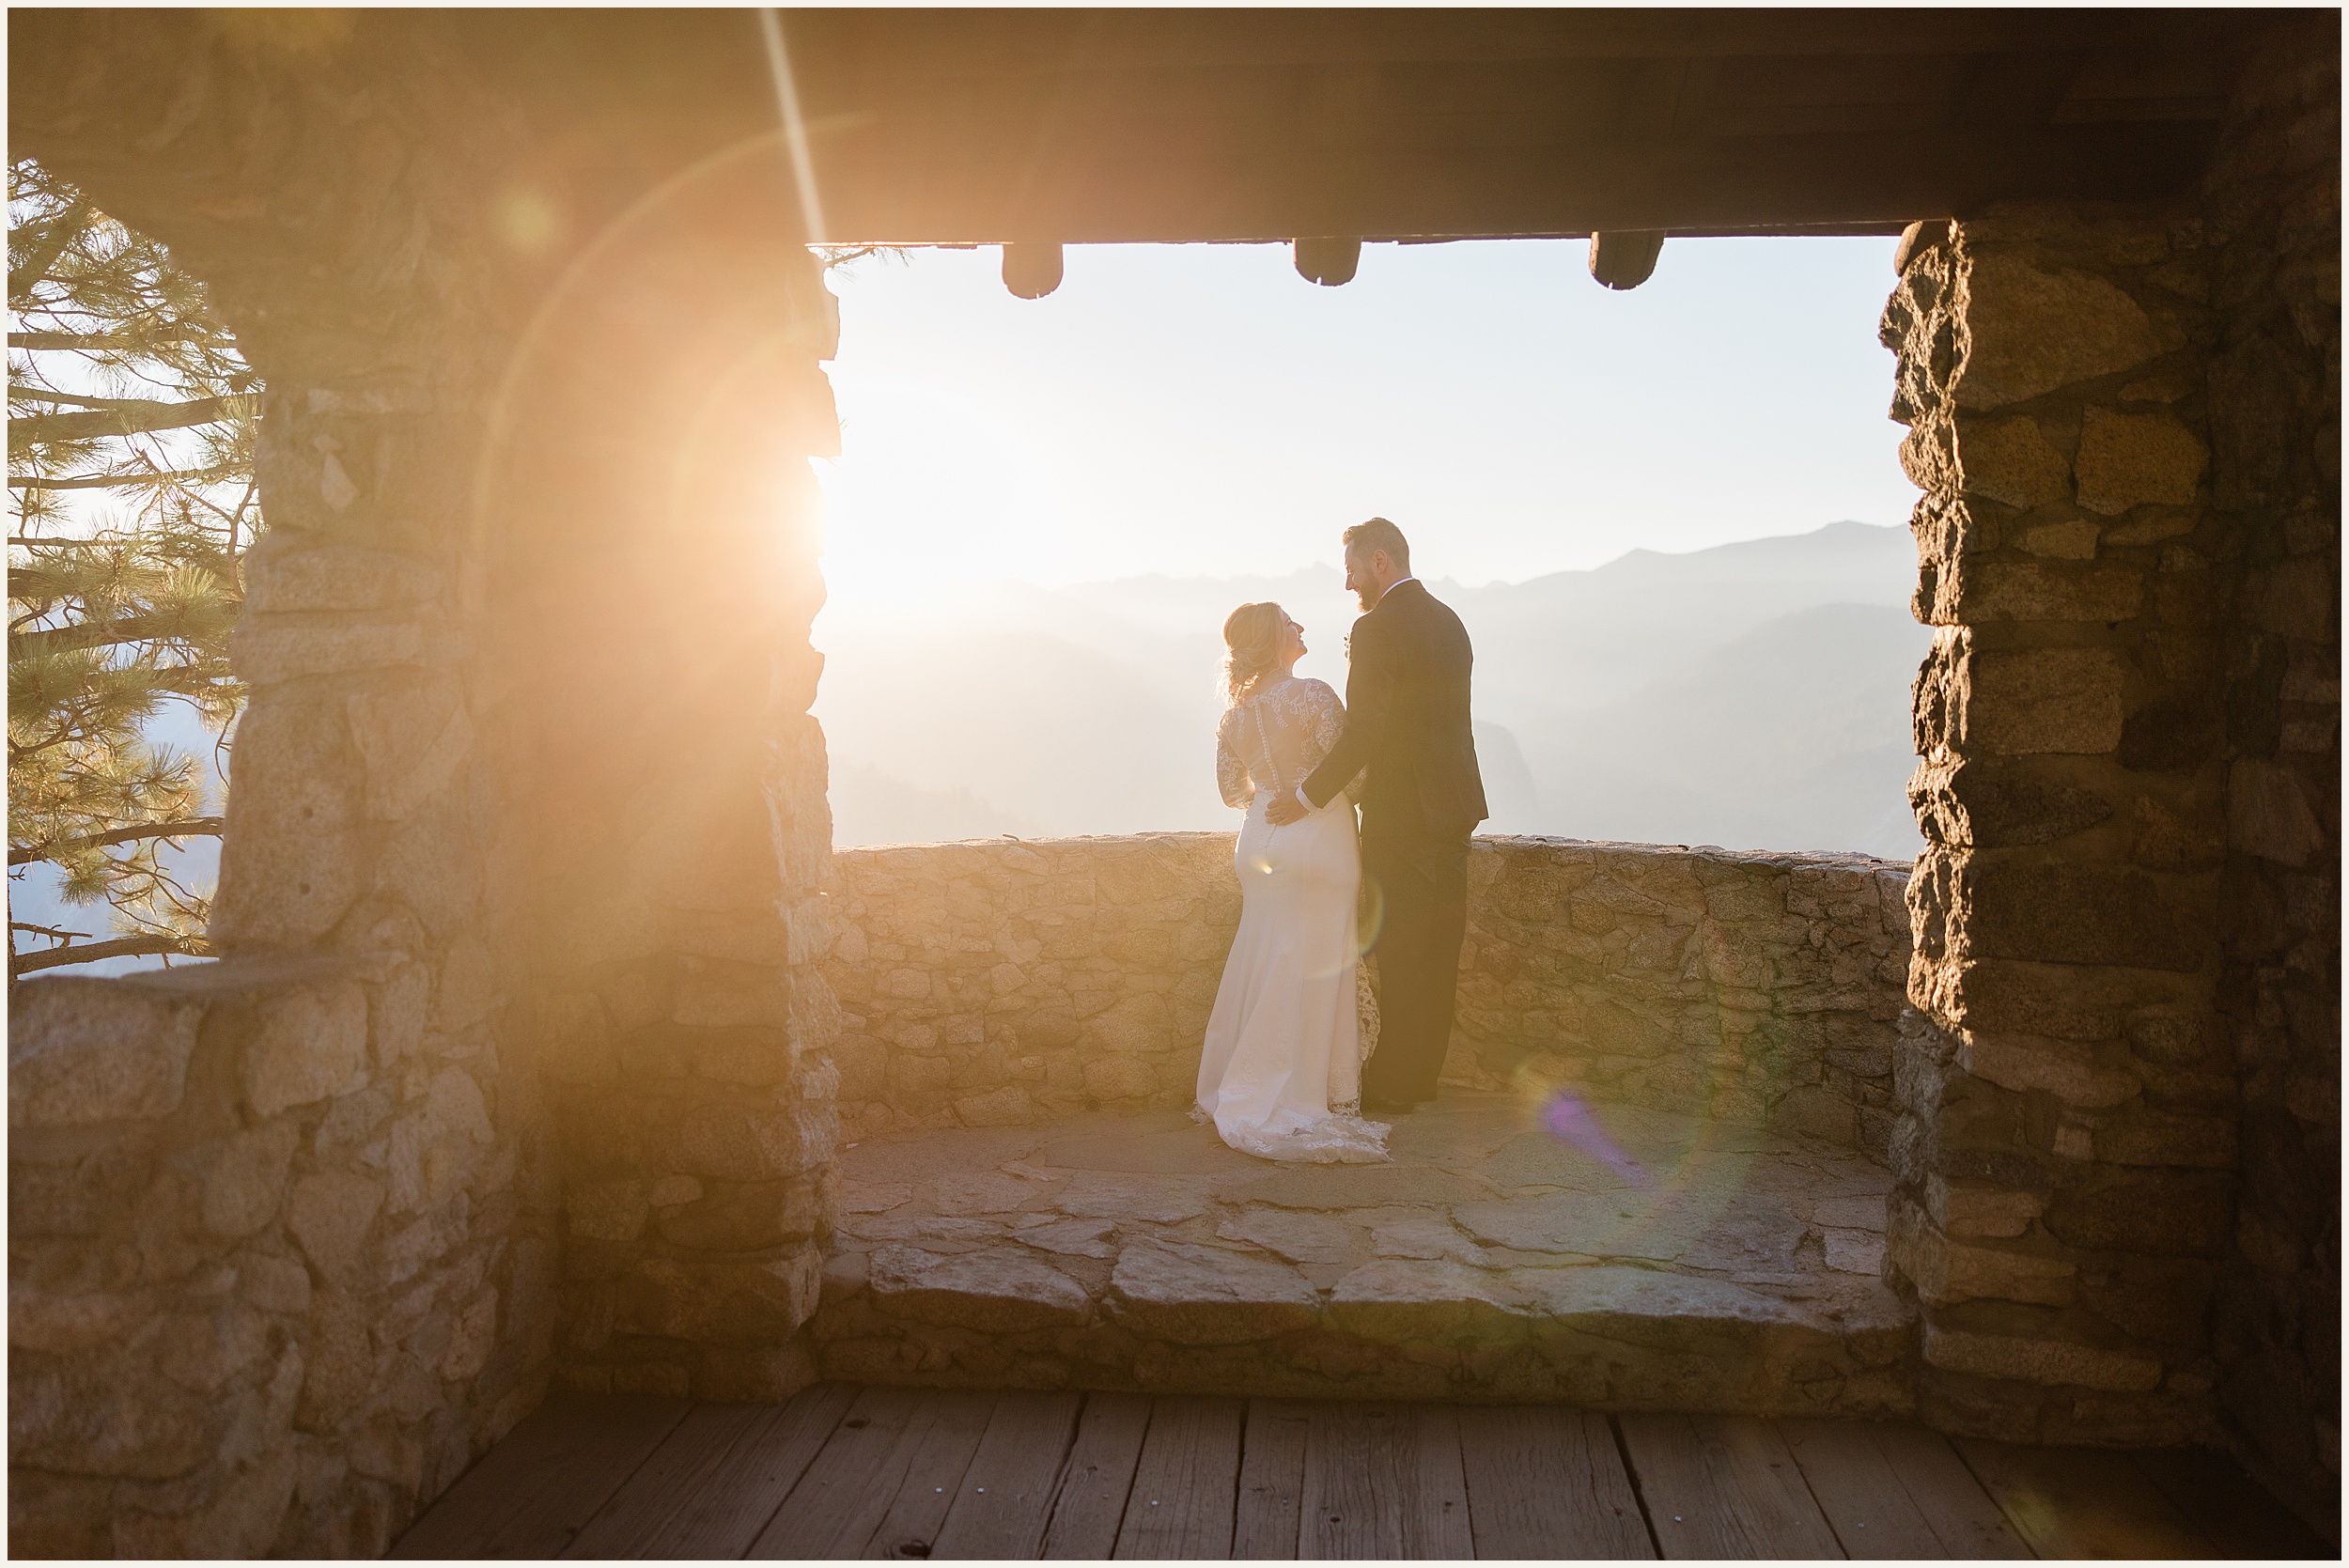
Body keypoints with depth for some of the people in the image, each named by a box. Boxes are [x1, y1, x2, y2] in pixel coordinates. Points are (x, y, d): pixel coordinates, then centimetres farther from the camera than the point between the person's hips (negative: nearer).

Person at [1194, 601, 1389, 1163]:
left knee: (1260, 966, 14)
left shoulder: (1234, 713, 5)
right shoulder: (1312, 695, -15)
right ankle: (1290, 1102, 6)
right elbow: (1351, 772, -14)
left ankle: (1236, 1092, 21)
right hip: (1319, 838, -7)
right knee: (1310, 972, 1)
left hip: (1262, 840, 7)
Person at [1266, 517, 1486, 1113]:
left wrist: (1309, 797, -15)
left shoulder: (1378, 629, -16)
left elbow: (1363, 735, -22)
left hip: (1402, 817, -8)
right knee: (1438, 954, 14)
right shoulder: (1449, 621, 12)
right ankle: (1423, 1075, 26)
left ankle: (1392, 1086, 12)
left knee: (1401, 957, 1)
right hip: (1454, 807, 8)